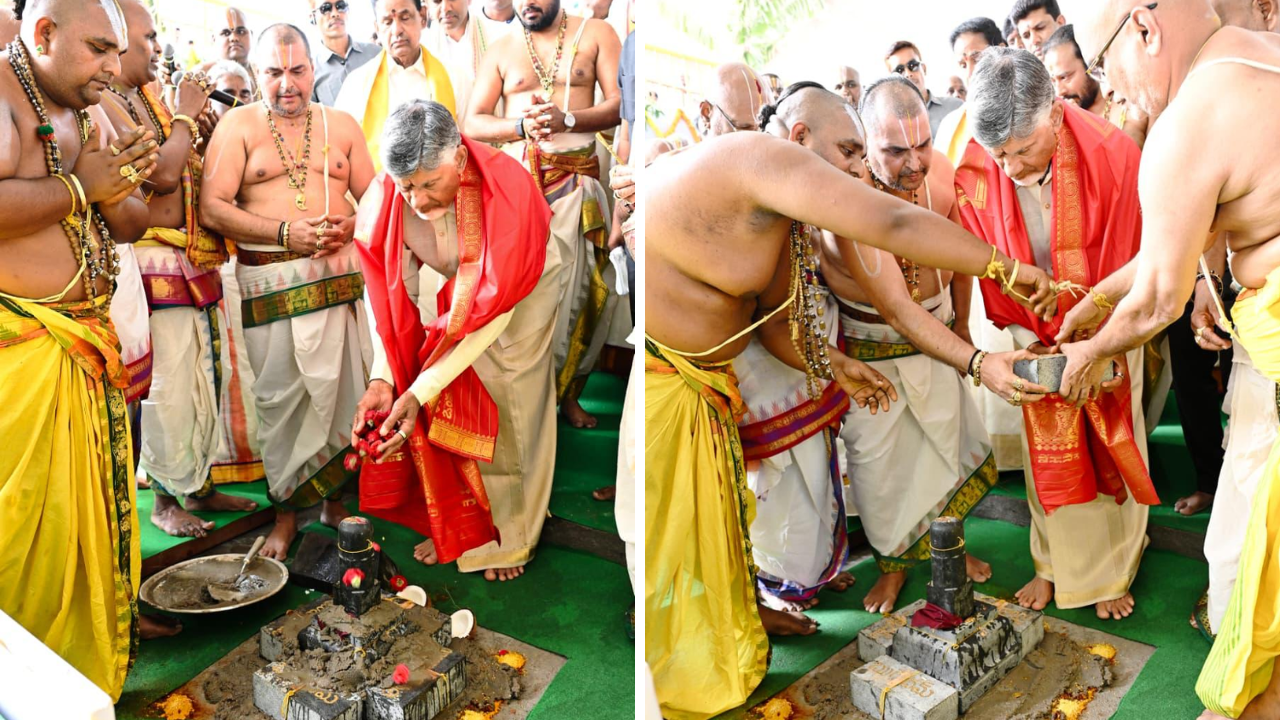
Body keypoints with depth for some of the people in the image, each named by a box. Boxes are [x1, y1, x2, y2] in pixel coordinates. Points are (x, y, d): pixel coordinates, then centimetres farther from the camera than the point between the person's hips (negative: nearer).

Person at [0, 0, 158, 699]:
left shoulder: (92, 116, 15)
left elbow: (131, 224, 17)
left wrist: (116, 190, -4)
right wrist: (78, 186, -15)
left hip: (85, 344, 8)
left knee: (89, 511, 15)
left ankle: (88, 658, 30)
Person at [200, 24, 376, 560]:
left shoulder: (341, 125, 15)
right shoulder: (238, 125, 5)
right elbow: (212, 208, -4)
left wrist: (349, 226, -9)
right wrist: (285, 233, -15)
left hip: (339, 274, 2)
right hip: (270, 282, -2)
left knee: (345, 388, 2)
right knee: (278, 397, 0)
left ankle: (333, 498, 19)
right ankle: (287, 511, 14)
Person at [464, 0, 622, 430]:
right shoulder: (501, 50, 14)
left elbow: (620, 103, -1)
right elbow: (472, 123, 8)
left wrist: (565, 119, -17)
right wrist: (522, 125, -12)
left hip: (575, 177, -1)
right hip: (516, 175, 1)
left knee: (577, 285, -3)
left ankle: (569, 394, 9)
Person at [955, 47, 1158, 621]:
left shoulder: (1113, 154, -23)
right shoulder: (975, 176, -18)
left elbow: (1129, 262, -15)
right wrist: (1021, 334, -10)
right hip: (1037, 337, 1)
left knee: (1112, 449, 10)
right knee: (1046, 456, 10)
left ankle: (1113, 571, 28)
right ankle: (1054, 566, 29)